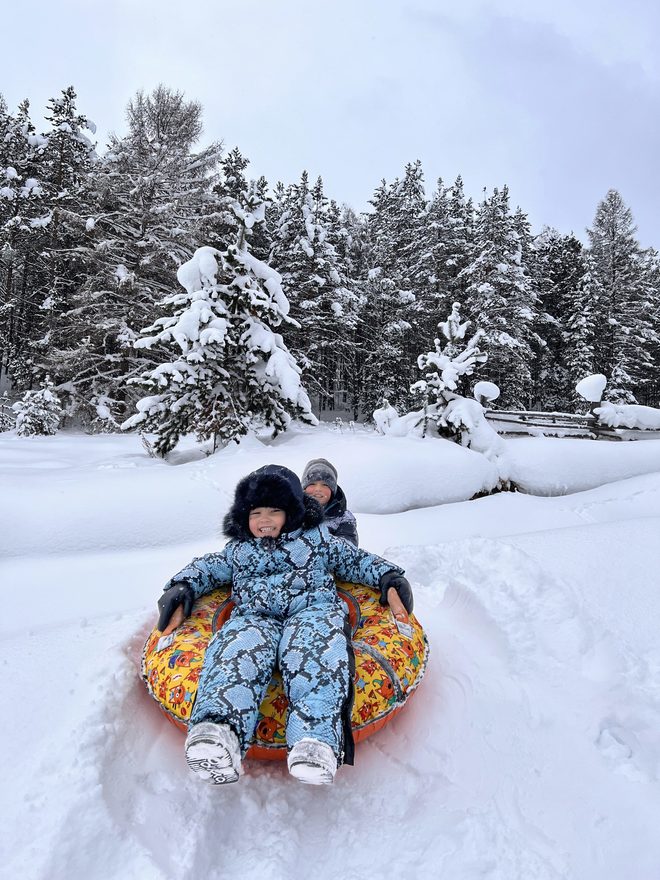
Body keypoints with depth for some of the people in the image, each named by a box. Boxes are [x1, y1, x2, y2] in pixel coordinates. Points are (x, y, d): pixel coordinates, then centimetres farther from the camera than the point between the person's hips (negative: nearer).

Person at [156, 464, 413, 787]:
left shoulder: (316, 537, 25)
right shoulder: (237, 550, 32)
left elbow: (354, 559, 28)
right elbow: (207, 567, 35)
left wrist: (388, 576, 15)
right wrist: (183, 586, 15)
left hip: (313, 608, -1)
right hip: (254, 616, 1)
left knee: (313, 650, -39)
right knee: (240, 648, -36)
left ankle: (317, 738, -58)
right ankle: (218, 729, -62)